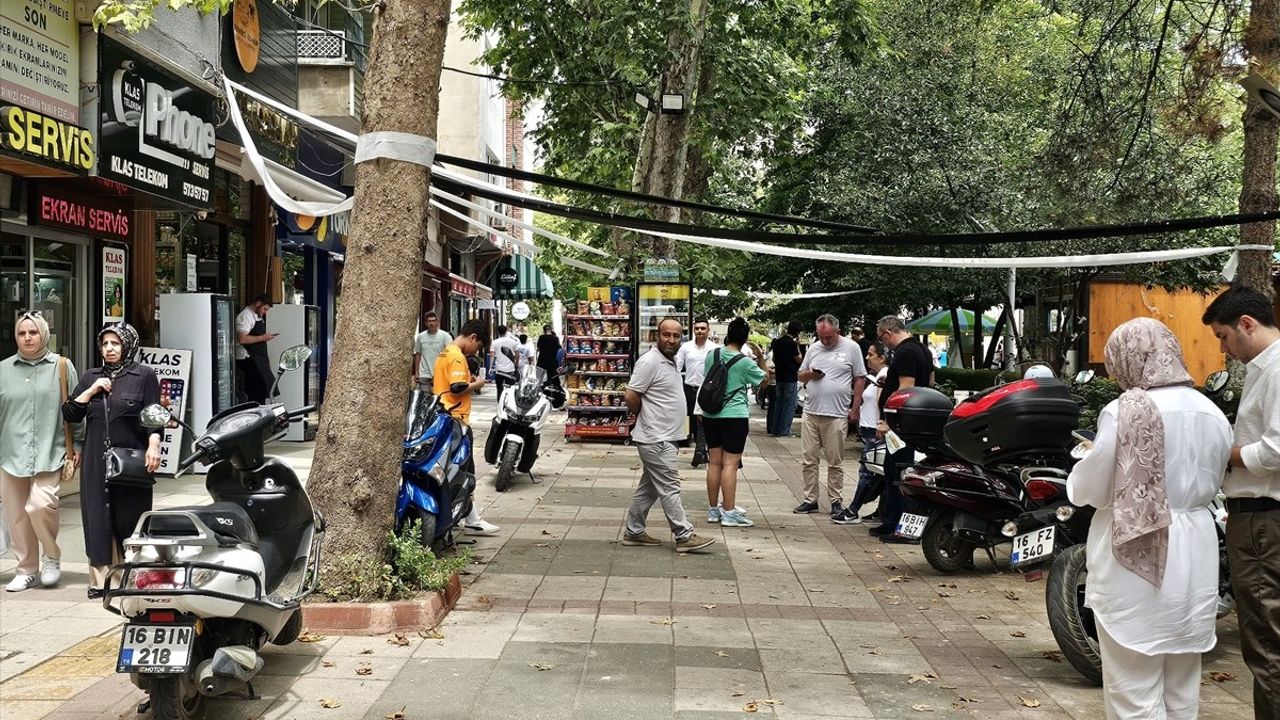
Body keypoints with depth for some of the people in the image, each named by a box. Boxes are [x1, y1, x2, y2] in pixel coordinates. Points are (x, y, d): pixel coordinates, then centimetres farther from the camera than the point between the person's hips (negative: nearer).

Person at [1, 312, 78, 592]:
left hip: (49, 452, -3)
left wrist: (77, 447, 3)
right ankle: (26, 570, 22)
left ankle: (51, 557, 8)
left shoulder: (62, 366, 1)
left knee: (41, 505, -17)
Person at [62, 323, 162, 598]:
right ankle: (101, 578, 5)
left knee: (131, 517, 0)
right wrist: (91, 391, -2)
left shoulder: (144, 375, 3)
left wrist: (153, 445, -19)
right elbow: (68, 414, 11)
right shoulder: (90, 378, 15)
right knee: (99, 518, 1)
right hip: (96, 460, 3)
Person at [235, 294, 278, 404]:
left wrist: (266, 357, 22)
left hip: (259, 358, 9)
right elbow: (241, 339, -24)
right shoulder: (245, 316, -13)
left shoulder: (258, 316, 17)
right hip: (248, 358, -9)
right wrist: (262, 338, -18)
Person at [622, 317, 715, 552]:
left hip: (663, 437, 10)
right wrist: (645, 417, -2)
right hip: (656, 439, -10)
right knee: (670, 488, -5)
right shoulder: (650, 361, -17)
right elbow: (631, 397, -17)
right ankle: (685, 536, 0)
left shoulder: (670, 361, 13)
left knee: (649, 487, 14)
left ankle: (634, 532, 22)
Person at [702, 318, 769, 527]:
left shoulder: (711, 355, 3)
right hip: (734, 416, -5)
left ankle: (713, 509, 17)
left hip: (710, 415, 5)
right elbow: (765, 382, 3)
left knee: (714, 462, 10)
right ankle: (729, 512, -3)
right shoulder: (745, 363, -10)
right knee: (730, 464, -4)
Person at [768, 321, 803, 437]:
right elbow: (799, 360, -7)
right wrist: (798, 346, -2)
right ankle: (784, 431, -2)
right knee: (789, 406, -1)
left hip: (779, 377, 7)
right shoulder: (792, 344, -16)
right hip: (790, 378, -7)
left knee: (778, 404, 13)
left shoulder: (777, 342, 7)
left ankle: (774, 430, 15)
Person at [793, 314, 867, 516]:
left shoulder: (851, 348, 0)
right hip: (810, 413, 4)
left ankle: (836, 500, 14)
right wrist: (809, 374, -5)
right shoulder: (813, 348, 11)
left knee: (835, 462, 3)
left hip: (836, 415, -4)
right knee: (808, 460, 6)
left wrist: (855, 408, -3)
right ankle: (810, 500, 15)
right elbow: (800, 375, 19)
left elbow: (860, 379, 1)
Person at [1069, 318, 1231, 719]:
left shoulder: (1126, 412, -15)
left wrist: (1083, 466, 12)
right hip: (1194, 561, 6)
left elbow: (1092, 490, -9)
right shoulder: (1214, 415, 4)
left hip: (1137, 564, -6)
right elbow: (1211, 486, 14)